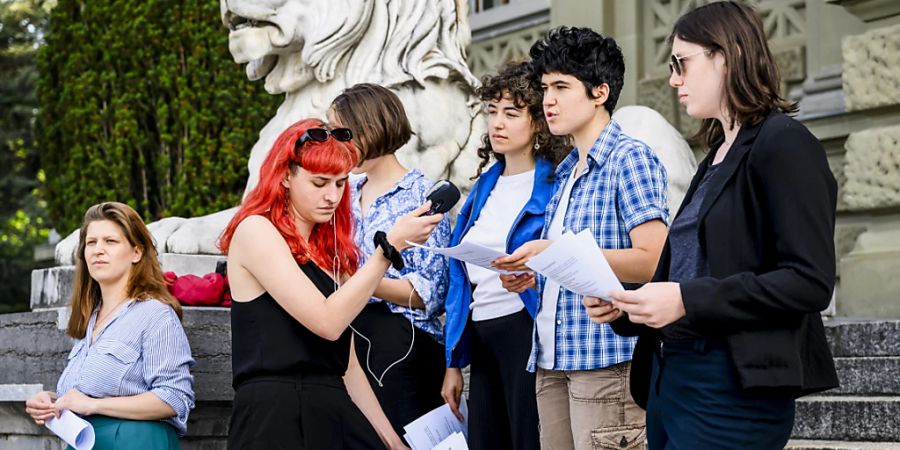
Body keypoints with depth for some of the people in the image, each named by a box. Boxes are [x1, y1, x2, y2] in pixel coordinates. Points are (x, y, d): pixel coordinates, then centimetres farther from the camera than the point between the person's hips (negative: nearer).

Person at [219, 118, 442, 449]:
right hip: (275, 417, -7)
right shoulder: (255, 231, -7)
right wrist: (391, 244, -14)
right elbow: (327, 322, -16)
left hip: (334, 414, 7)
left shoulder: (328, 251, 17)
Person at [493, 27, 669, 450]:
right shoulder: (565, 170, 19)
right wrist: (532, 277, 6)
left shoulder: (630, 158, -7)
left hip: (607, 357, -8)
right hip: (552, 357, 8)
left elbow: (653, 262, -16)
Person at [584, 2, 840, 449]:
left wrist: (688, 300, -21)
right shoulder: (716, 158, 19)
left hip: (733, 390, -8)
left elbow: (809, 282, -17)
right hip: (670, 379, 8)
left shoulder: (783, 144, -8)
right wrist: (623, 305, 4)